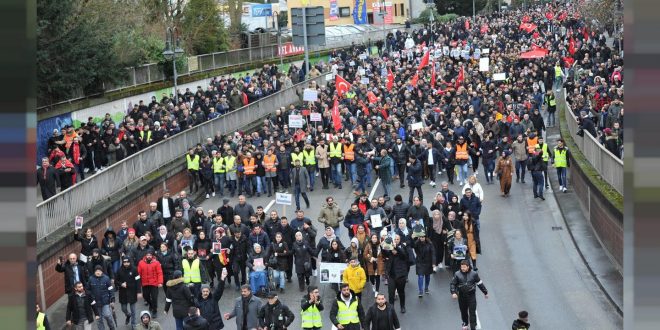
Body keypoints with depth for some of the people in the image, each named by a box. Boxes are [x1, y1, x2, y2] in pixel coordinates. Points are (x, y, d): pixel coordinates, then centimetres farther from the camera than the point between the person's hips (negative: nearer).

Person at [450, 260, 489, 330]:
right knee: (463, 310, 16)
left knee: (472, 312, -4)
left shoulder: (474, 274, -7)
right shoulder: (457, 274, -8)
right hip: (461, 296, 2)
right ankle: (465, 323, 41)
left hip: (471, 296, -1)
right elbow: (453, 284, -2)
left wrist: (485, 292, 13)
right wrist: (453, 292, -19)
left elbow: (480, 283, 5)